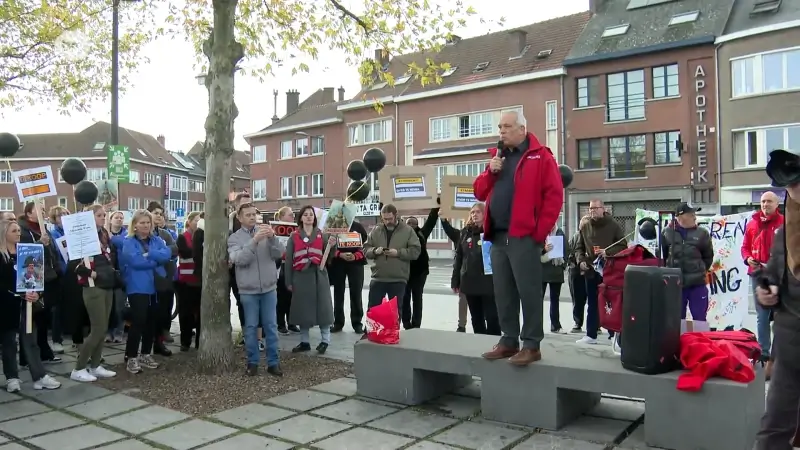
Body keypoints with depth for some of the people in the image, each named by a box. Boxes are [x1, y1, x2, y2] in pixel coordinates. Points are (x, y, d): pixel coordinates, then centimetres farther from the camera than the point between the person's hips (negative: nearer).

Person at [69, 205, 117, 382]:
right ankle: (78, 369, 3)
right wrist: (91, 273, -13)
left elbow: (113, 259, 24)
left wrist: (112, 271, 8)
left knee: (103, 329, 10)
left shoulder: (105, 236, 13)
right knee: (98, 329, -7)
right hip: (93, 288, -8)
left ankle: (95, 366, 20)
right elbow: (72, 265, -18)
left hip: (108, 287, 8)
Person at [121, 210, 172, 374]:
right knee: (138, 321, -9)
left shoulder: (157, 240, 10)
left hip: (156, 287, 6)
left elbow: (167, 254, -8)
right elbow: (135, 261, -21)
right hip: (138, 287, -5)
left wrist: (148, 254, -19)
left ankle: (146, 354, 24)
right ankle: (131, 357, 0)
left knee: (152, 322, 11)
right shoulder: (129, 242, -5)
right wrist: (156, 259, -11)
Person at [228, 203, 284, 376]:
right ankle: (252, 362, 18)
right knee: (250, 327, 6)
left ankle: (273, 362, 13)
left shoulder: (267, 232, 5)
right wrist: (254, 240, -27)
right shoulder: (234, 238, 0)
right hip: (248, 290, -1)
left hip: (269, 288, 2)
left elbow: (279, 254, -5)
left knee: (271, 326, 5)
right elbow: (239, 260, -17)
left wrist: (272, 237, -23)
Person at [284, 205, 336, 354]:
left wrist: (332, 246, -17)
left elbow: (329, 256, 4)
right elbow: (289, 259, 4)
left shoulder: (321, 234, 6)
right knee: (302, 308, 6)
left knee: (322, 306, 0)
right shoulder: (294, 236, 5)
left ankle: (325, 340, 10)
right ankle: (304, 341, 16)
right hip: (300, 276, 1)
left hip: (318, 275, -1)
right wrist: (289, 281, 0)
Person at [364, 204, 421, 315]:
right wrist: (375, 251, -12)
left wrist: (398, 252, -16)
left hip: (398, 280, -2)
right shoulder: (375, 230, 7)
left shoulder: (407, 230, -1)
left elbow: (415, 251, -4)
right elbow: (366, 249, 9)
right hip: (377, 278, 2)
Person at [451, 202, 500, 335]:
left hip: (488, 282, -5)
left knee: (491, 318, 2)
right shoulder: (465, 232, 11)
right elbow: (458, 257, 12)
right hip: (469, 282, 5)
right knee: (476, 319, 14)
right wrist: (455, 280, 9)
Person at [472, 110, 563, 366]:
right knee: (503, 293, 10)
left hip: (524, 236, -7)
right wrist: (490, 171, 0)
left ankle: (531, 345, 3)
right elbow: (479, 192, 18)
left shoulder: (540, 156, -1)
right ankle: (509, 340, 19)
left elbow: (554, 195, -7)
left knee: (528, 290, -4)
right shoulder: (497, 156, 19)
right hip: (497, 237, 7)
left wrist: (540, 231, -12)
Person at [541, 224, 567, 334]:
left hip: (557, 270, 4)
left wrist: (564, 264, 3)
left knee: (555, 298, 10)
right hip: (542, 270, -4)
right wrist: (543, 249, -26)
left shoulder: (559, 232, 11)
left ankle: (555, 326, 15)